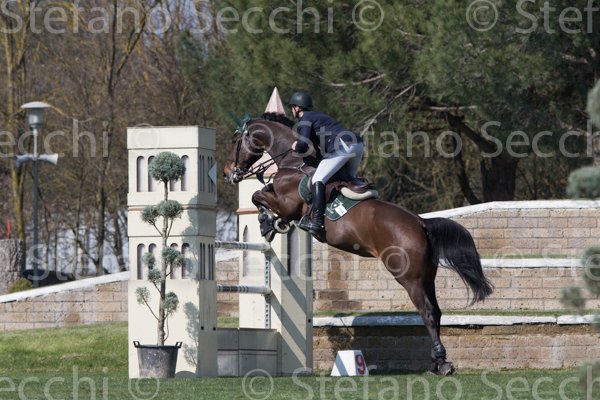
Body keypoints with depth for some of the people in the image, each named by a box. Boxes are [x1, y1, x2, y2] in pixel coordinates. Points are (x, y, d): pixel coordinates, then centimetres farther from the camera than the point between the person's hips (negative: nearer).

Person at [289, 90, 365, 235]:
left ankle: (316, 221, -21)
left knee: (318, 180, -11)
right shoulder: (318, 115, 32)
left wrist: (296, 147, 10)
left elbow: (303, 146, -9)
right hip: (358, 145, 9)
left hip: (343, 147, -9)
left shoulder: (305, 120, 3)